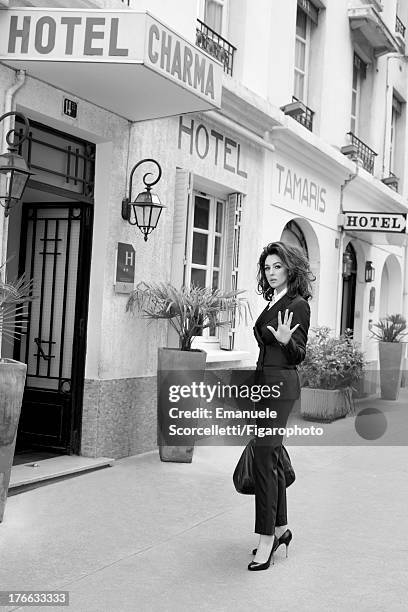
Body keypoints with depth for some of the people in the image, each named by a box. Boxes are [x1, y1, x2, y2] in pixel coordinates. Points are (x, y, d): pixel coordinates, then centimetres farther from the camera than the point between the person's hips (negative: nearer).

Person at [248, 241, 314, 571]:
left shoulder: (298, 305, -9)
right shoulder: (272, 304, 16)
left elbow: (299, 355, -11)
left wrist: (286, 340, -31)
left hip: (281, 385, -9)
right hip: (264, 382, 9)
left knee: (264, 458, -11)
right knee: (272, 458, 13)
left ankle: (267, 538, -5)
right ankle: (281, 528, 25)